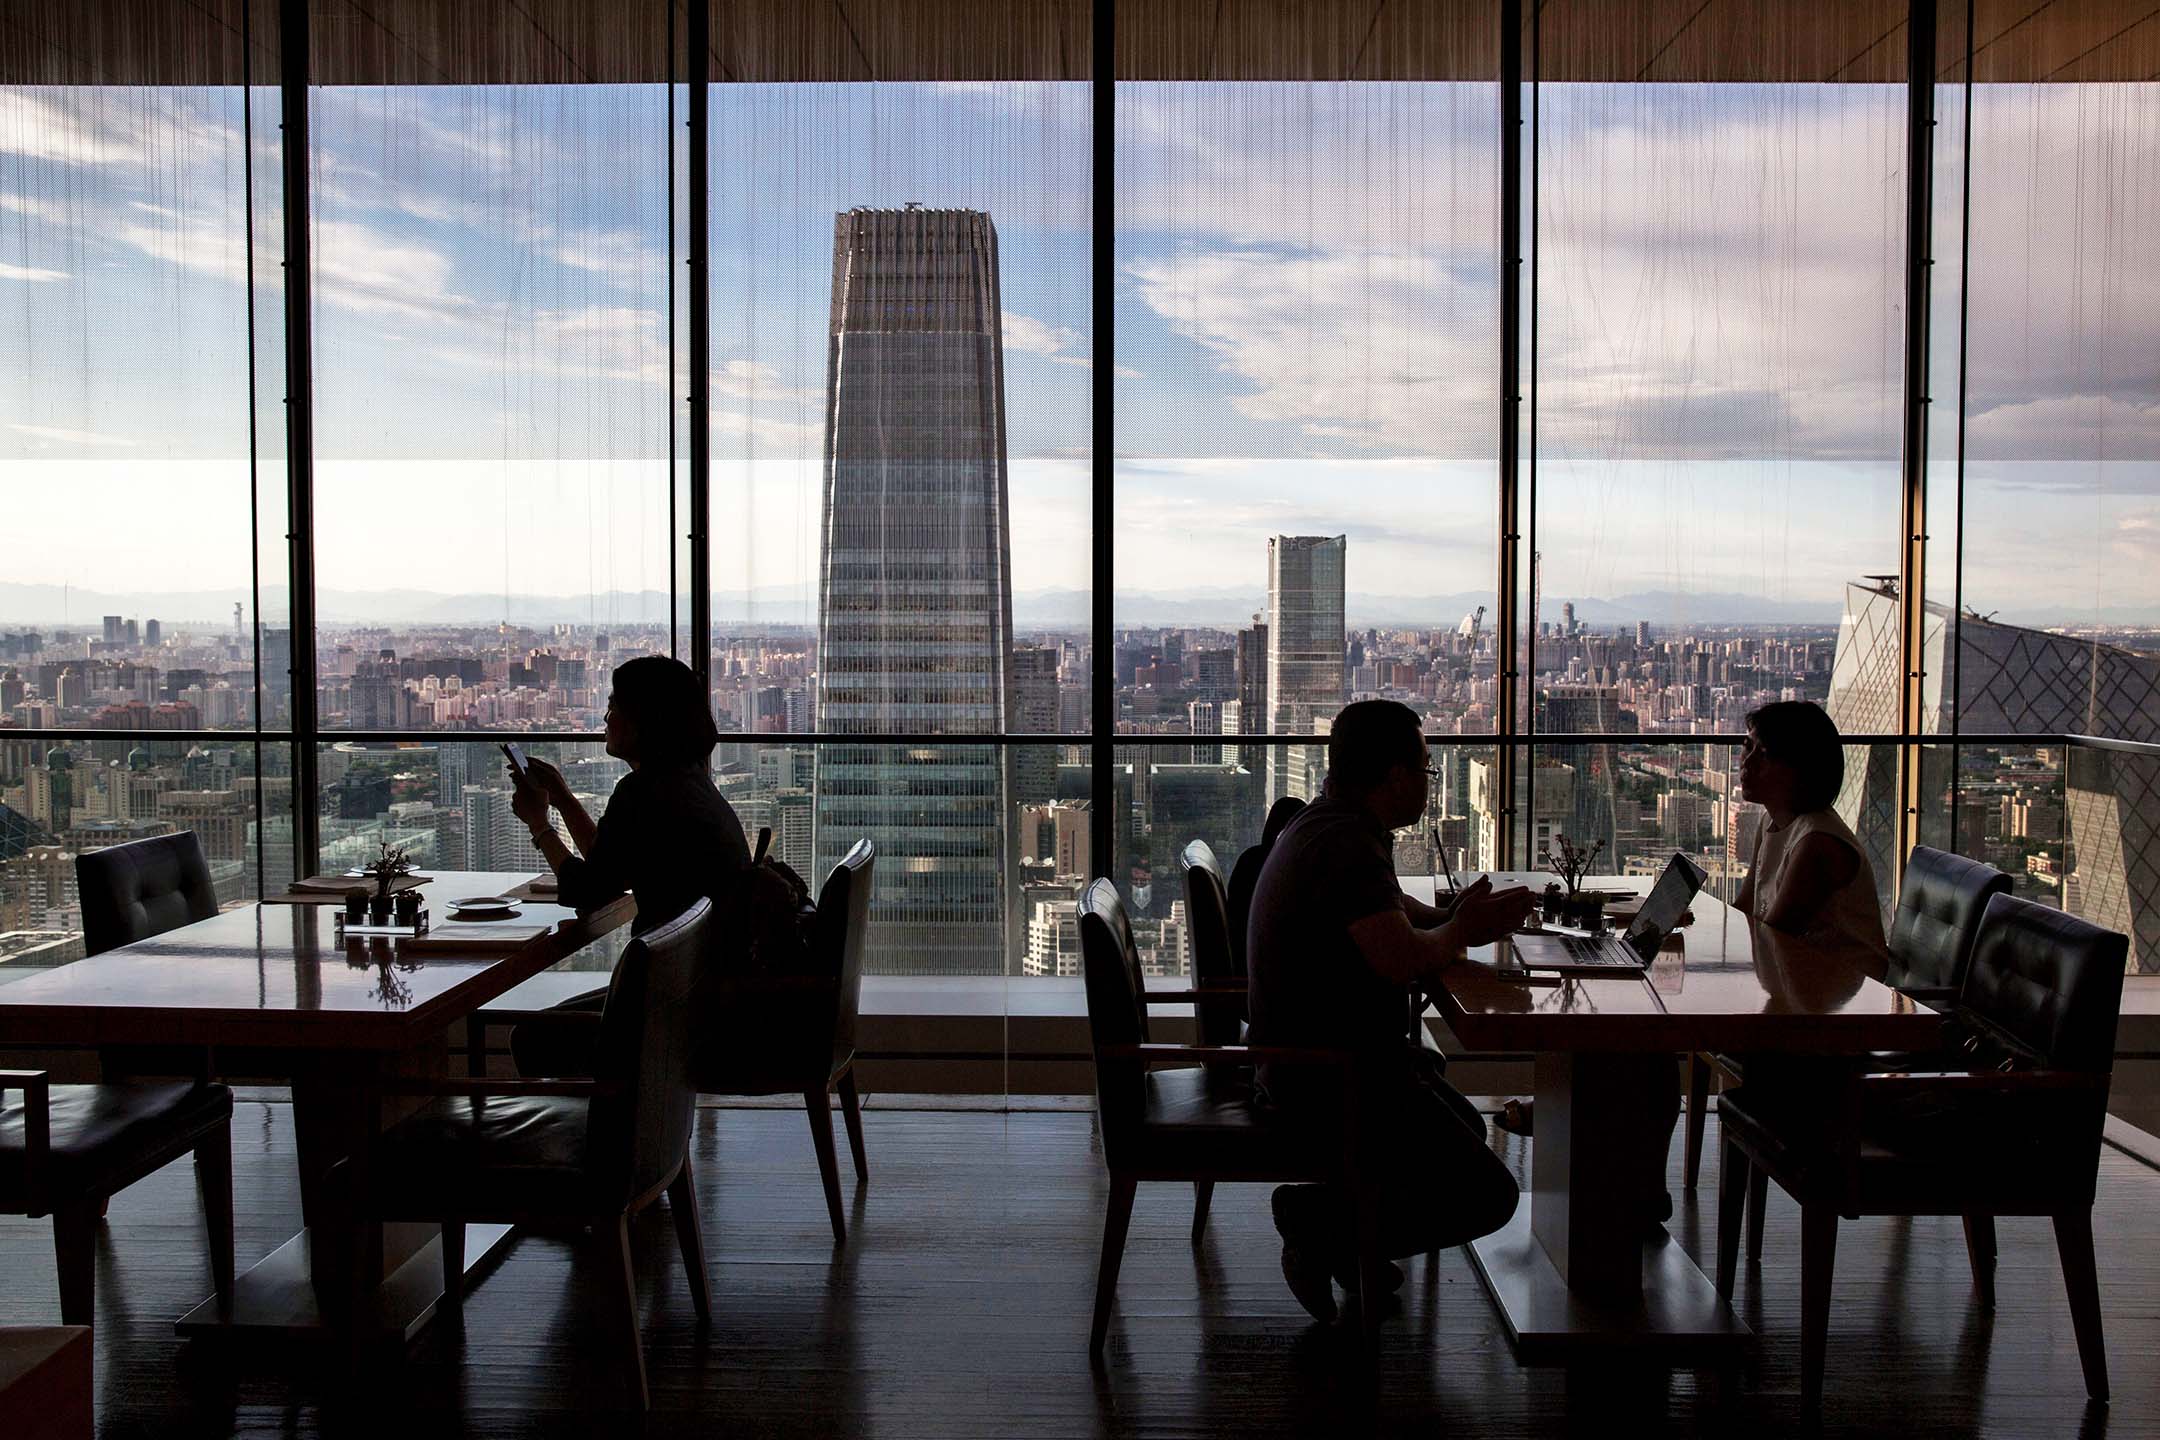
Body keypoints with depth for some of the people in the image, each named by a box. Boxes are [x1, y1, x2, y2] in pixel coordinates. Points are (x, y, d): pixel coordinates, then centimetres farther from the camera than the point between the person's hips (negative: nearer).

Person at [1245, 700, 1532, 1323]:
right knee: (1485, 1196, -8)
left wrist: (1467, 917, 2)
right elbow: (1405, 960, -30)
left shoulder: (1329, 826, 12)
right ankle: (1322, 1223, -3)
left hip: (1322, 1059, 11)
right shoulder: (1345, 844, -23)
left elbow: (1404, 917, 22)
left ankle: (1325, 1209, 15)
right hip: (1331, 1080, -11)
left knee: (1463, 1126, 27)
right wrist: (1460, 929, -8)